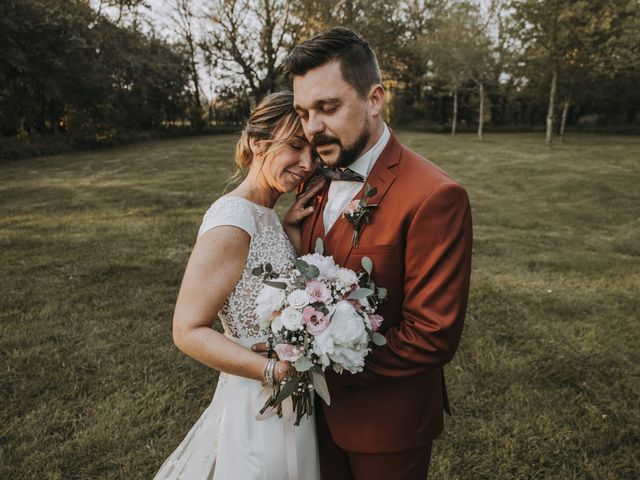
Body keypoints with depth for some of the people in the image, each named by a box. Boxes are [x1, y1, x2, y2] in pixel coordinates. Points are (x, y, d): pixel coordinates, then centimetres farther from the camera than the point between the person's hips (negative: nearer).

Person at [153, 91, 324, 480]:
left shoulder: (267, 214, 1)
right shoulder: (233, 222, -25)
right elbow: (189, 331, -22)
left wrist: (294, 227, -11)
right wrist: (277, 370, -29)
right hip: (259, 407, -8)